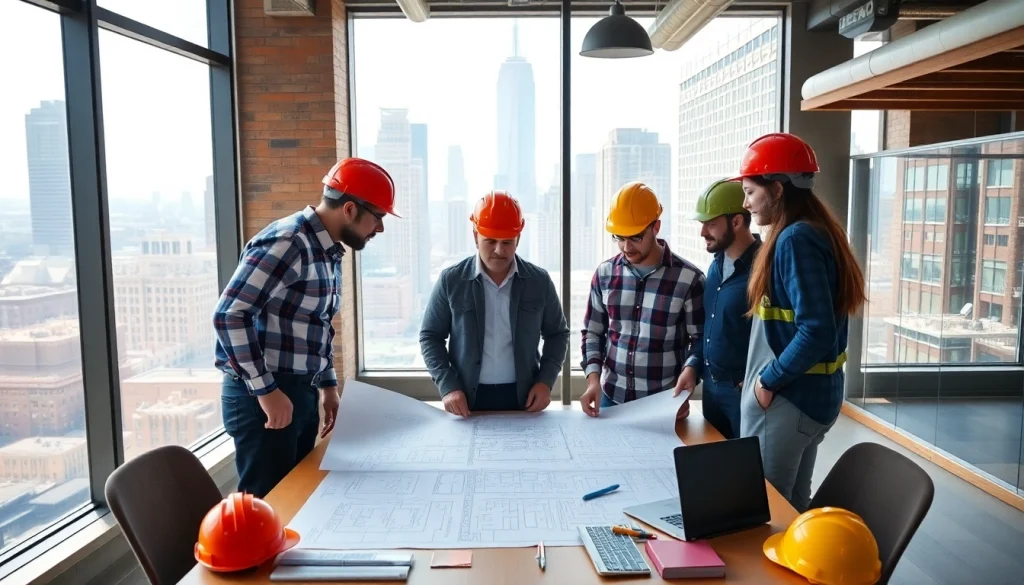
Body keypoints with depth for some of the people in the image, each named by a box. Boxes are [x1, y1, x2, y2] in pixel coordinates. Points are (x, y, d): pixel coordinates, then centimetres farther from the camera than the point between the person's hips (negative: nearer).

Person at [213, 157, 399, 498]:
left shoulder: (329, 251, 10)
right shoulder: (287, 243, -19)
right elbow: (229, 316, -23)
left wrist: (328, 385, 15)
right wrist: (266, 390, -21)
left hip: (303, 394, 9)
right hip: (262, 396, -9)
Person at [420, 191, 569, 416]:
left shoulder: (539, 281, -1)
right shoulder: (451, 280, -5)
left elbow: (557, 334, 9)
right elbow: (430, 336, 2)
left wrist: (545, 380, -3)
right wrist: (447, 386, -9)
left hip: (523, 396, 1)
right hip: (467, 399, -1)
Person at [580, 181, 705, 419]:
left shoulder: (689, 279, -9)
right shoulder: (605, 273, 1)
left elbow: (700, 341, -4)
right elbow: (593, 333, 8)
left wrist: (685, 389, -16)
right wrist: (593, 379, -6)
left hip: (664, 404, -3)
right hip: (611, 398, 3)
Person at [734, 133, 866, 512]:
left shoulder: (795, 240, -20)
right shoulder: (818, 234, 8)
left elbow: (816, 331, -27)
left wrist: (769, 381, -15)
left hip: (785, 399, -9)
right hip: (815, 393, 9)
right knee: (794, 505, 20)